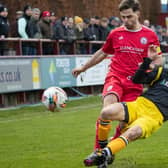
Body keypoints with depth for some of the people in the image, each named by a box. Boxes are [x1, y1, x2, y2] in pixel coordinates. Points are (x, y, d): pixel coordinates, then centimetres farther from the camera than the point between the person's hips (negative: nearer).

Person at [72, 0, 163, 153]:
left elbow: (159, 60, 10)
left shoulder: (150, 35, 5)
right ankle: (98, 150, -18)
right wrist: (83, 68, 29)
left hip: (135, 83, 1)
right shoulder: (115, 34, 8)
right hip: (115, 77, 0)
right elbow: (102, 53, 24)